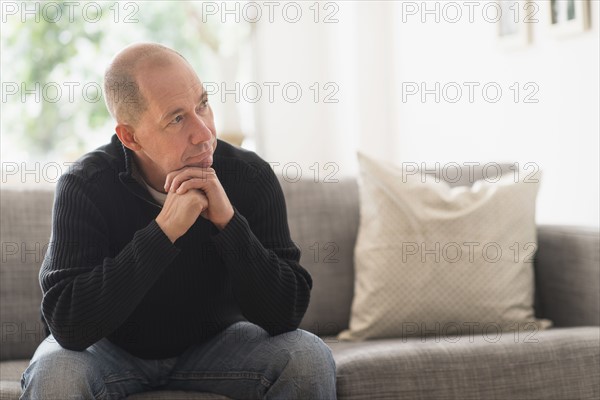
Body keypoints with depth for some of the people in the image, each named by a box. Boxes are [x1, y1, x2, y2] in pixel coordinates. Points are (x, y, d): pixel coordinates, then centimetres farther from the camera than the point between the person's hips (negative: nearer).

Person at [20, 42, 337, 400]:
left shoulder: (252, 176, -17)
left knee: (311, 359, -22)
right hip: (113, 349, -1)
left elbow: (286, 315, -20)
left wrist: (228, 220, -34)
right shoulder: (84, 186, -23)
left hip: (214, 341, 2)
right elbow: (66, 325, -33)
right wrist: (165, 230, -38)